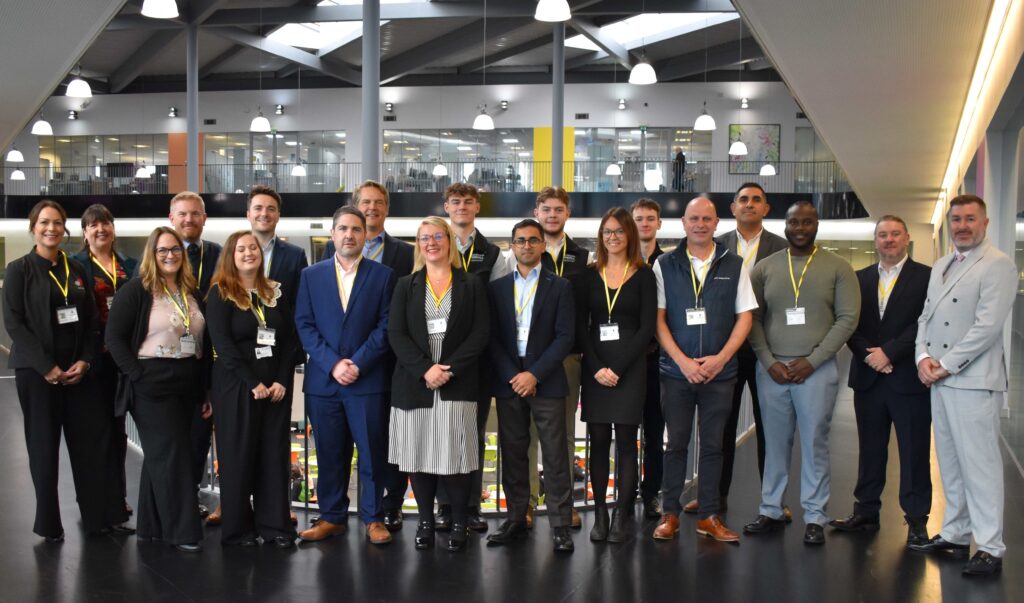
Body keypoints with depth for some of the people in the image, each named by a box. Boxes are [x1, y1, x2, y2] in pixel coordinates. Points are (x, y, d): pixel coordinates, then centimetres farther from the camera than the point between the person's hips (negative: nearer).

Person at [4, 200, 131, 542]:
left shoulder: (76, 269, 11)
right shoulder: (19, 270, -1)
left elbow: (90, 320, 10)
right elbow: (13, 322, -8)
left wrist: (84, 361, -5)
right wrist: (46, 367, -15)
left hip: (77, 369, 4)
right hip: (36, 371, -4)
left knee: (94, 440, 0)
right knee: (44, 446, 3)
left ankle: (102, 515, 9)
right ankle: (48, 524, 14)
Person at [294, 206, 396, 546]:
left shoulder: (383, 275, 4)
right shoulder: (311, 276, 10)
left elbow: (386, 326, -1)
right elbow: (304, 325, 3)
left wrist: (357, 363, -11)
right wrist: (333, 364, -9)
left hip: (369, 379, -2)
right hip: (323, 379, 2)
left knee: (372, 451, 1)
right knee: (329, 453, 7)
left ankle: (373, 518, 12)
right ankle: (332, 517, 18)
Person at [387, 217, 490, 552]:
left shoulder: (472, 285, 8)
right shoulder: (406, 286, 11)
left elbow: (481, 333, -1)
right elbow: (396, 334, 1)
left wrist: (450, 369, -12)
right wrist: (425, 369, -13)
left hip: (456, 384, -2)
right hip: (414, 383, 2)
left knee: (453, 456, -5)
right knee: (419, 455, 3)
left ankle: (459, 523, 8)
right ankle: (425, 521, 16)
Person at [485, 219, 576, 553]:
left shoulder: (560, 286, 3)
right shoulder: (497, 287, 10)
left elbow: (565, 337, -4)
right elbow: (493, 338, 5)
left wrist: (534, 374, -13)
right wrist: (514, 376, -7)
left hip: (546, 382, -2)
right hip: (508, 381, 3)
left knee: (554, 455, -2)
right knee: (512, 454, 7)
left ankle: (560, 525, 3)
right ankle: (516, 519, 15)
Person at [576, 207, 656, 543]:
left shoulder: (643, 275, 2)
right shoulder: (590, 275, 8)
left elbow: (647, 327, -4)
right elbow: (580, 326, 4)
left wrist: (618, 369, -10)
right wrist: (596, 368, -8)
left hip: (629, 367, -2)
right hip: (594, 368, 2)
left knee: (626, 440, -1)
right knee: (598, 441, 3)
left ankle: (622, 517, 5)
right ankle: (599, 514, 9)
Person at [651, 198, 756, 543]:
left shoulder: (734, 266, 4)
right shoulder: (665, 265, 3)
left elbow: (744, 317, 3)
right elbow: (658, 318, -1)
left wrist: (720, 358, -9)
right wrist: (683, 360, -11)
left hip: (719, 371, 1)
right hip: (676, 371, 0)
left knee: (713, 445, 7)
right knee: (676, 443, 6)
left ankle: (709, 516, 15)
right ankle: (670, 514, 14)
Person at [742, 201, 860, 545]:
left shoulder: (837, 268, 2)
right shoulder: (765, 268, 8)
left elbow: (848, 318, -3)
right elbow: (752, 319, 6)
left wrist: (812, 361, -10)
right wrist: (769, 362, -5)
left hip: (816, 368, -2)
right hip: (771, 368, 2)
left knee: (815, 443, 2)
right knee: (775, 442, 8)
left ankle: (815, 518, 10)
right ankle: (771, 511, 18)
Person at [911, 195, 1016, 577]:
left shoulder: (997, 265, -7)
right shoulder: (941, 266, 18)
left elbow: (988, 326, -15)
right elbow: (926, 316, 18)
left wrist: (947, 365, -13)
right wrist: (923, 357, 0)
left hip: (974, 380, -8)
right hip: (938, 379, 8)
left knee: (979, 465, -6)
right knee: (950, 463, 13)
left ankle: (990, 548, 0)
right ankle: (955, 535, 22)